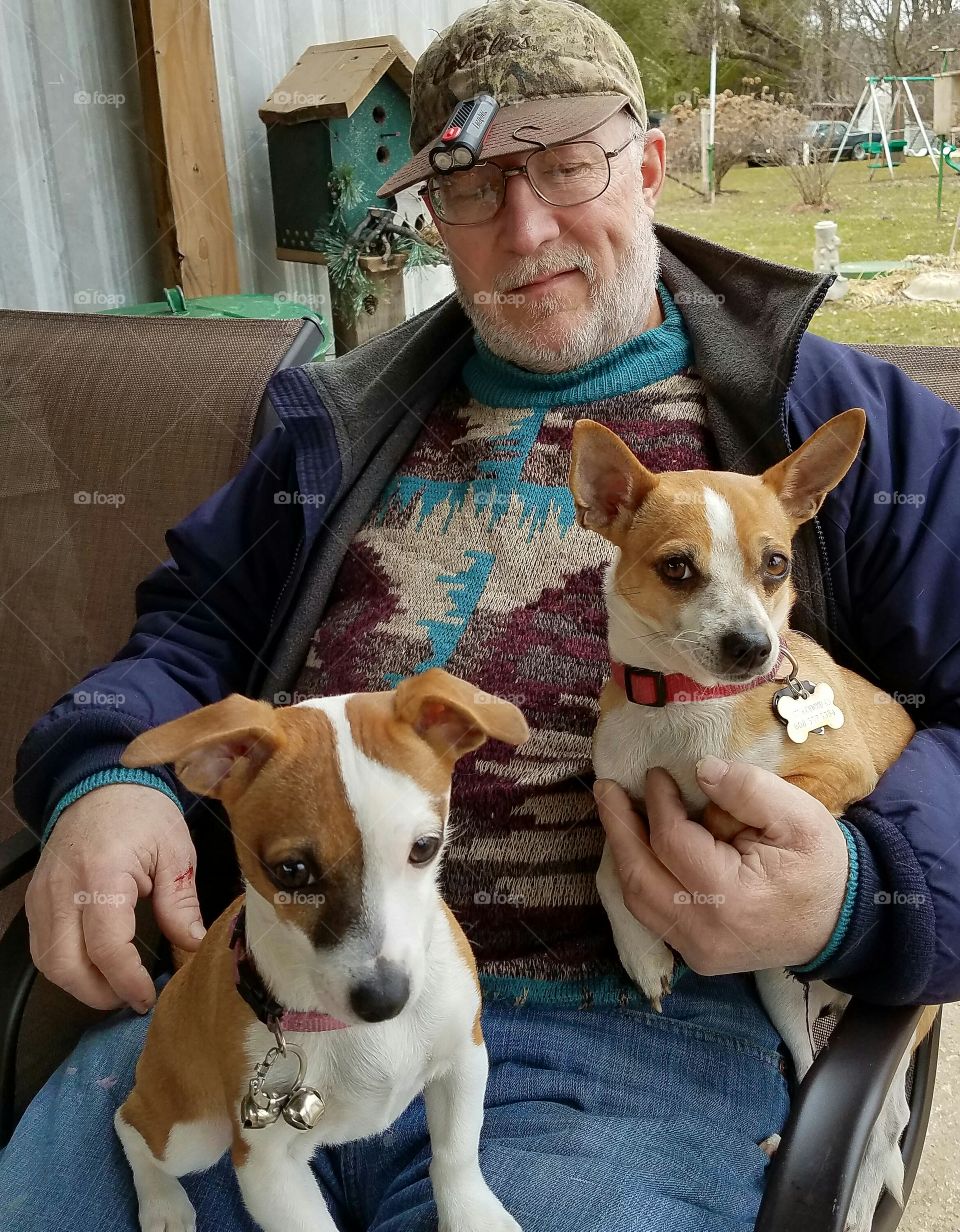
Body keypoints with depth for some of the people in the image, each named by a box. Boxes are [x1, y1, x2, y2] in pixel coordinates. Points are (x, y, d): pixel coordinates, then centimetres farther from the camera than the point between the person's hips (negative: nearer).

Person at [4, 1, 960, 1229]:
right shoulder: (347, 421, 18)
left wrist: (858, 892, -18)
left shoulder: (846, 423, 6)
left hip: (624, 1031, -3)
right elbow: (196, 622, 20)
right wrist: (108, 771, -2)